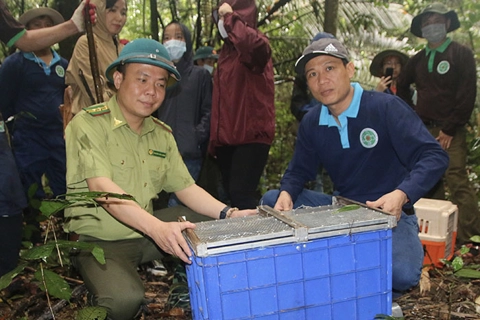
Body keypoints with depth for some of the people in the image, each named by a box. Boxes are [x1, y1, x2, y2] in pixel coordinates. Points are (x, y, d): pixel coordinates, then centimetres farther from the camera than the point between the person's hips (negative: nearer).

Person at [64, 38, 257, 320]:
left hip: (147, 232, 6)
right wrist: (157, 227, -44)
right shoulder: (88, 124, -15)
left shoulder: (162, 134, 5)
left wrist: (227, 213, -17)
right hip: (99, 240, -6)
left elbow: (185, 187, 2)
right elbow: (101, 188, -29)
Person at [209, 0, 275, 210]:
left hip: (251, 135, -8)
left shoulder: (256, 41, -6)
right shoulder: (227, 50, 18)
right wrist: (214, 138, 15)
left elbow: (255, 45, -35)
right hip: (227, 137, 9)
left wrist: (230, 17, -20)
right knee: (231, 194, 13)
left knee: (241, 194, -14)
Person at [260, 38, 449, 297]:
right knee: (271, 200, -6)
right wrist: (286, 193, -14)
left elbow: (433, 156, -20)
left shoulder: (386, 107, -15)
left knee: (400, 273, -34)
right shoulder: (311, 123, 1)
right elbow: (299, 169, 10)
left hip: (391, 213, -5)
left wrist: (401, 195, -37)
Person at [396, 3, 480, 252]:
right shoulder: (417, 60, 13)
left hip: (450, 132, -5)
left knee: (458, 183, -12)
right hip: (423, 131, 6)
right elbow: (401, 88, 28)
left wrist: (450, 130, -12)